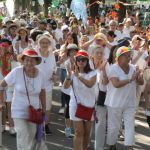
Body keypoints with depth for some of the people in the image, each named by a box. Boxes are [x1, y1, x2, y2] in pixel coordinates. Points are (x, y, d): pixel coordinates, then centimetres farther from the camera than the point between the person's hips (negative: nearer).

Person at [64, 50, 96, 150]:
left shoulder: (92, 73, -4)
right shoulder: (73, 73, -3)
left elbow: (90, 84, -26)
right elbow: (66, 86, -18)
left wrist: (78, 76, -39)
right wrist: (69, 75, -36)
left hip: (89, 105, 1)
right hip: (76, 105, -1)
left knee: (87, 132, 12)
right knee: (79, 132, -4)